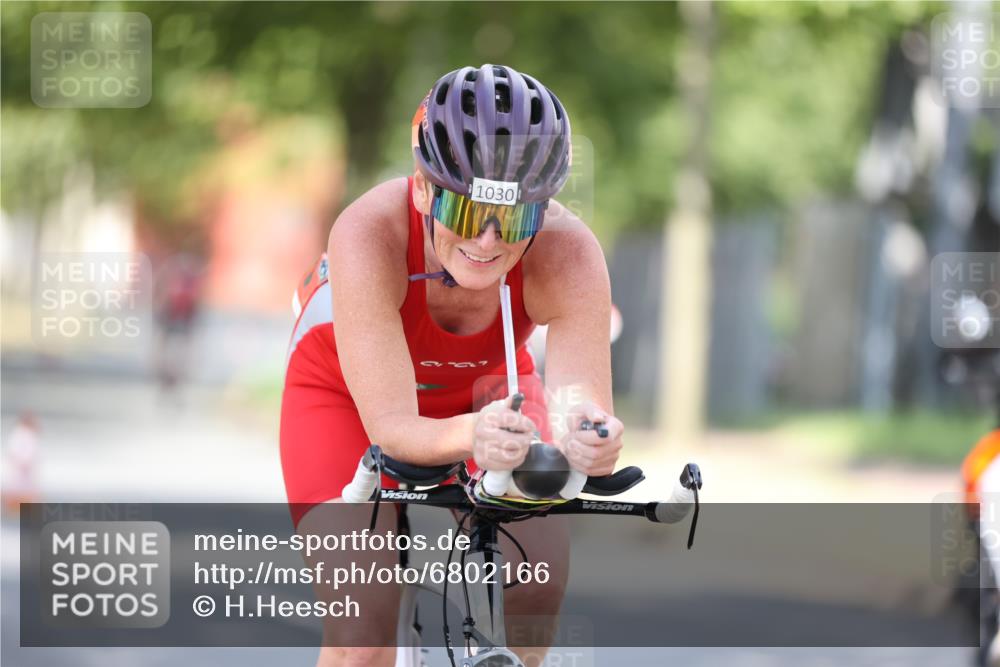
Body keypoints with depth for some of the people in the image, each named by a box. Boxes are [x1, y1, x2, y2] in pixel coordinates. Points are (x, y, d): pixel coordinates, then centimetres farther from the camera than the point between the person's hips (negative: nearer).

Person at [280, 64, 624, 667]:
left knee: (541, 569, -21)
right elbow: (391, 429, -41)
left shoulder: (569, 254, -35)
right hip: (349, 393, -2)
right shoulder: (370, 234, -40)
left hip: (484, 386, 2)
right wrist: (472, 436, -63)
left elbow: (582, 397, -40)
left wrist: (587, 441, -65)